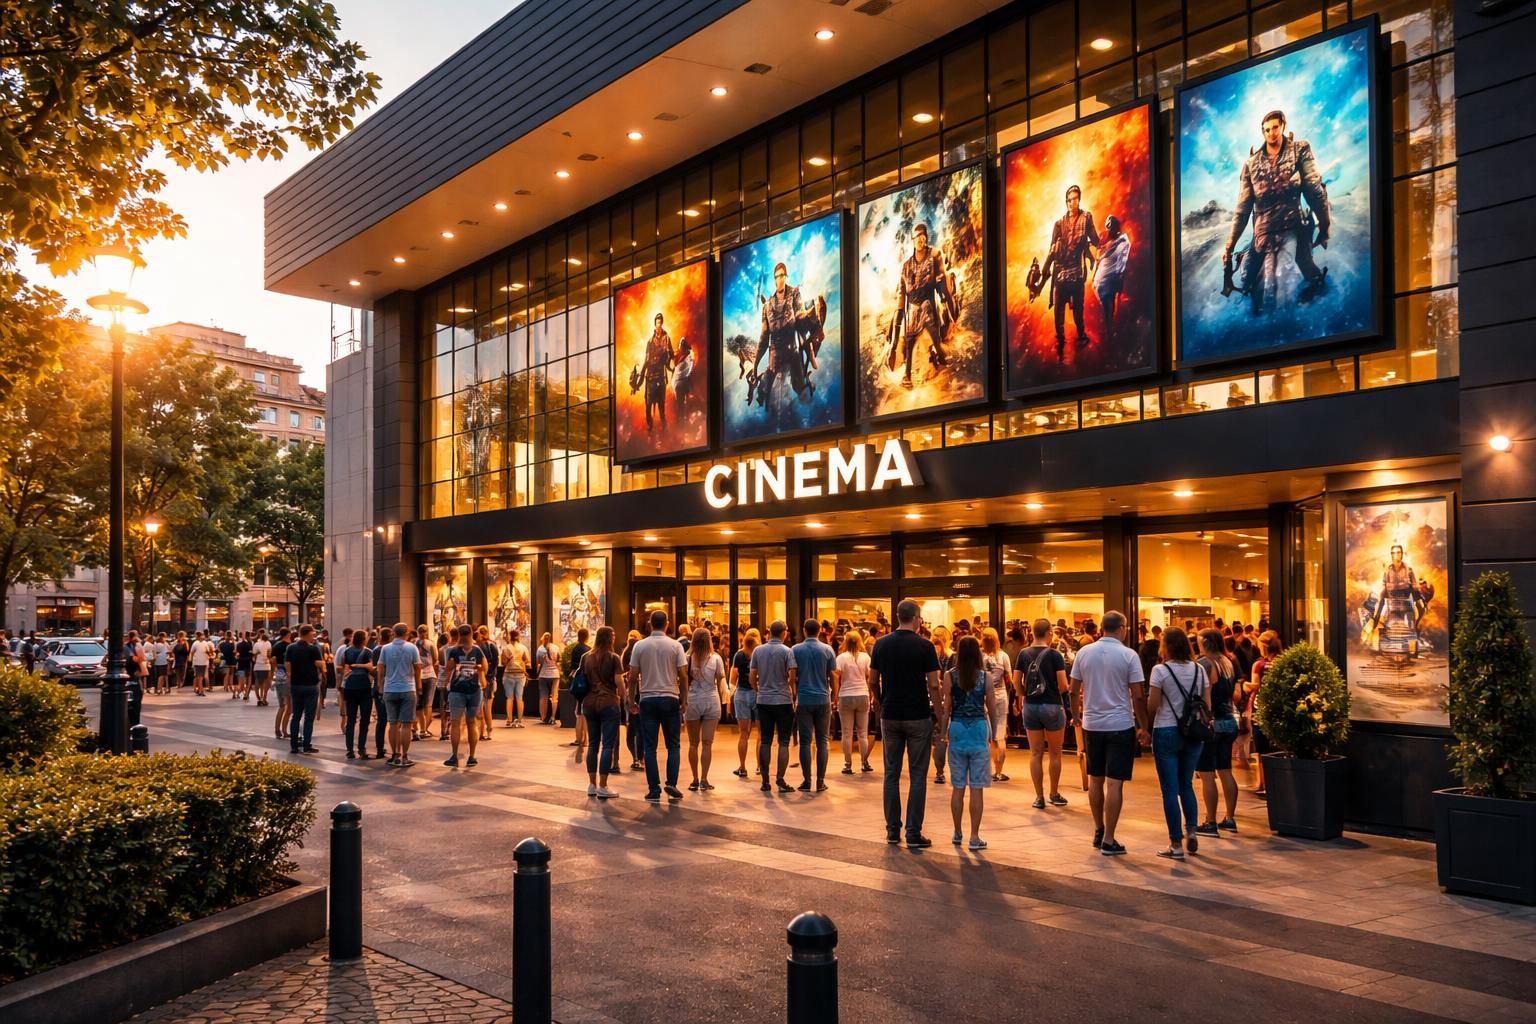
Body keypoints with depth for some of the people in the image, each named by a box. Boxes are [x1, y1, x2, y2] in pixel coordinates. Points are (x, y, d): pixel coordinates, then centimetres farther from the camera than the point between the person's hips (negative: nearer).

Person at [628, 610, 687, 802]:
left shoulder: (639, 646, 0)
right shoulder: (675, 646, -2)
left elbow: (633, 677, 0)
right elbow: (683, 676, -4)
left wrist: (632, 701, 10)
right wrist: (684, 700, 7)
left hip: (647, 700, 0)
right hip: (670, 699, 0)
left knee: (650, 747, 4)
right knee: (673, 745, 10)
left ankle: (654, 791, 4)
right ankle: (671, 784, -3)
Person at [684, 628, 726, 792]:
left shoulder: (688, 659, -5)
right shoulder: (716, 659, -3)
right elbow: (720, 681, 1)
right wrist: (722, 700, 13)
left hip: (692, 701, 0)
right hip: (712, 701, 0)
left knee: (693, 743, 8)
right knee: (707, 743, 3)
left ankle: (695, 780, 9)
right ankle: (704, 779, -1)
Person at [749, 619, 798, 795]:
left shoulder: (758, 651, 4)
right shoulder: (787, 651, -6)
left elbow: (753, 678, 4)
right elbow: (792, 677, -13)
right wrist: (793, 694, 2)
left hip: (763, 701, 3)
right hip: (783, 701, -3)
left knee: (765, 741, 7)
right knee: (783, 742, 1)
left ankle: (765, 781, 9)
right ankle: (780, 781, -3)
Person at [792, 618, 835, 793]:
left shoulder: (795, 650, 0)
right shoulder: (827, 650, 0)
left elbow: (793, 677, 0)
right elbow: (832, 677, 0)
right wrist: (834, 698, 10)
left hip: (803, 700, 0)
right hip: (823, 700, 0)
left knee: (805, 741, 3)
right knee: (822, 741, 6)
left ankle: (806, 781, 3)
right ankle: (820, 781, 5)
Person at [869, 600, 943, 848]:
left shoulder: (881, 644, 1)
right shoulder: (925, 646, -10)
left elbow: (873, 682, 5)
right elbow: (933, 685, -11)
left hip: (890, 716, 3)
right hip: (918, 716, -3)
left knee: (892, 773, 11)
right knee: (918, 775, 3)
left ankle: (892, 830, 16)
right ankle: (913, 833, 3)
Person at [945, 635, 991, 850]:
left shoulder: (951, 676, -3)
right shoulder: (985, 676, -4)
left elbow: (946, 709, -2)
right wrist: (994, 732, 13)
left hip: (957, 730, 1)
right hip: (979, 730, -1)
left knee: (957, 787, 12)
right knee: (977, 788, 3)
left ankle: (957, 833, 22)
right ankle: (974, 837, 4)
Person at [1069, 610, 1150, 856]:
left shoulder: (1084, 652, 0)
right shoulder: (1129, 655, -9)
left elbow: (1074, 691, 3)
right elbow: (1138, 696, -9)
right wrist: (1144, 728, 0)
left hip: (1092, 724, 4)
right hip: (1121, 725, -3)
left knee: (1095, 780, 16)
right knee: (1114, 783, -1)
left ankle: (1099, 831, 27)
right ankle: (1108, 840, 0)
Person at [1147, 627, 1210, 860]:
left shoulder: (1160, 670, -11)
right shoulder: (1199, 670, 3)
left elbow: (1152, 707, -12)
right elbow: (1207, 705, 4)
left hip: (1166, 732, -4)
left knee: (1170, 789, 2)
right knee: (1186, 784, 20)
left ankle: (1176, 845, 5)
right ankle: (1191, 830, 6)